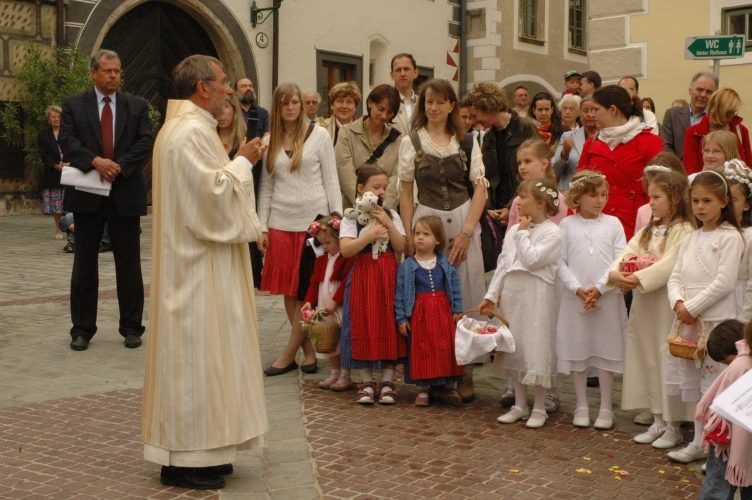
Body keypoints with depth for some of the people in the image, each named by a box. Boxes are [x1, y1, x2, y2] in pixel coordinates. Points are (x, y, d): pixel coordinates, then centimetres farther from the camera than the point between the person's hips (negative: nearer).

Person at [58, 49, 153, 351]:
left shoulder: (137, 106, 6)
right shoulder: (74, 105, 5)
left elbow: (146, 142, -3)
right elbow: (67, 141, -5)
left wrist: (119, 166, -16)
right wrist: (95, 161, -21)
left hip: (126, 194, 0)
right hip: (87, 195, 0)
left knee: (129, 264, 5)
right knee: (84, 264, 6)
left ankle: (131, 327, 14)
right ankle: (82, 328, 14)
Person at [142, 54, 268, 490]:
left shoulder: (187, 127, 16)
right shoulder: (192, 132, -18)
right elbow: (215, 193, -24)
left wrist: (237, 163, 12)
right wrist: (242, 162, -10)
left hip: (197, 260, 11)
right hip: (198, 265, -11)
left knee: (199, 352, 14)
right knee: (196, 354, -5)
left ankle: (197, 449, 22)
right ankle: (186, 458, 3)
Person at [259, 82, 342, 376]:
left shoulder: (319, 136, 0)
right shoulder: (269, 141, 9)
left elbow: (331, 181, 1)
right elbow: (266, 187, 11)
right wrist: (262, 227, 6)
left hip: (313, 220, -3)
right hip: (280, 223, 4)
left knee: (306, 291, -3)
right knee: (288, 291, 4)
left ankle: (289, 354, 6)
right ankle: (309, 350, 15)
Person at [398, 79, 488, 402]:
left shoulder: (466, 142, 7)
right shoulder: (411, 142, 6)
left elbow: (480, 188, 3)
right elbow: (406, 192, 6)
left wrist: (466, 232, -7)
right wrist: (408, 235, -2)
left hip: (463, 222, 1)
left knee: (465, 296, -1)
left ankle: (464, 374, 8)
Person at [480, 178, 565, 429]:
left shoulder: (553, 233, -10)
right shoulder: (513, 230, 12)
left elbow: (531, 260, -20)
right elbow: (502, 264, 12)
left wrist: (523, 233, -10)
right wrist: (491, 295, 8)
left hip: (536, 297, -7)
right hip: (511, 294, 7)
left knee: (537, 348, -3)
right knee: (514, 348, 12)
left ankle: (539, 408, 11)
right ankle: (520, 405, 24)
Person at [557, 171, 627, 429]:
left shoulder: (613, 223, 3)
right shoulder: (567, 225, 3)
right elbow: (560, 263, -1)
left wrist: (599, 287, -12)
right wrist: (578, 289, -12)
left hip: (607, 297, 0)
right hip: (575, 298, 0)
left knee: (606, 350, 4)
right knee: (577, 350, 7)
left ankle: (605, 408, 15)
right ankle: (581, 406, 19)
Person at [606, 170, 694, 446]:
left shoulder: (683, 230, -11)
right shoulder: (648, 230, 14)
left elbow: (670, 264, -22)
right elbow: (628, 253, 3)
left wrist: (638, 278, -26)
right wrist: (616, 273, -15)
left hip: (667, 303, -8)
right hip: (643, 303, 8)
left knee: (668, 360, -2)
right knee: (647, 360, 12)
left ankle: (672, 425, 10)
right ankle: (658, 420, 24)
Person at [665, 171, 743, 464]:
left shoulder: (730, 237, -8)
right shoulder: (692, 238, 14)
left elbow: (724, 282, -16)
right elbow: (676, 276, 10)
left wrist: (692, 307, -15)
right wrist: (678, 303, -9)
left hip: (717, 320, -7)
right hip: (687, 319, 7)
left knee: (714, 384, -5)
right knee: (694, 384, 12)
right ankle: (699, 443, 23)